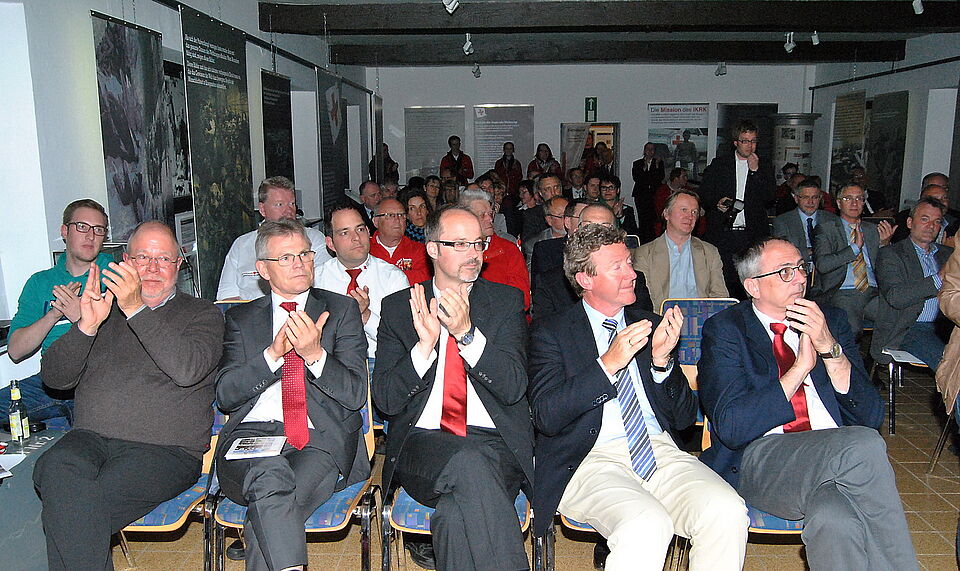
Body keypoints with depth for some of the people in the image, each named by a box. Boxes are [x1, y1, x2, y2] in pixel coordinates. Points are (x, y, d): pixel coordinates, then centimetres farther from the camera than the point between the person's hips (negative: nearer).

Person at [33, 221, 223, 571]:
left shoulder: (202, 314, 9)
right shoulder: (104, 308, 21)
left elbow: (188, 370, -13)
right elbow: (54, 377, 12)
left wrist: (136, 310, -18)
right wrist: (87, 326, -6)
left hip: (163, 450, -3)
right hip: (89, 439, 4)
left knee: (72, 509, -28)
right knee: (58, 470, -31)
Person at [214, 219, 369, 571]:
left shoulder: (341, 310, 12)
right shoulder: (241, 319, 17)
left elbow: (355, 394, 2)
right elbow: (225, 395, 4)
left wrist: (315, 354, -16)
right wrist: (273, 353, -12)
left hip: (320, 440, -1)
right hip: (252, 434, 1)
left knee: (266, 505, -31)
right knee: (270, 475, -34)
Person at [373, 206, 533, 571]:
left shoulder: (507, 301, 8)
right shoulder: (397, 308, 9)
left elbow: (514, 387, -4)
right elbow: (385, 400, 1)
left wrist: (467, 334, -18)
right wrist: (425, 345, -16)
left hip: (495, 445, 0)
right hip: (423, 443, 0)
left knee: (456, 510, -33)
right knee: (470, 464, -34)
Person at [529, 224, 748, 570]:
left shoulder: (651, 326, 17)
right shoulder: (551, 334, 5)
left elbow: (685, 418, 13)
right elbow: (546, 418, -9)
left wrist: (662, 360, -5)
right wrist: (608, 364, -16)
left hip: (660, 451, 5)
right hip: (591, 460, -4)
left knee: (727, 511, -24)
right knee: (647, 525, -33)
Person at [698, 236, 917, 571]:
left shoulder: (831, 322, 16)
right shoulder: (724, 329, 4)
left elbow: (872, 416, 9)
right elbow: (730, 427, -9)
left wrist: (829, 347, -6)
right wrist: (801, 366, -8)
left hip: (834, 460, 3)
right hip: (758, 460, -3)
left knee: (833, 518, -33)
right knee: (864, 445, -30)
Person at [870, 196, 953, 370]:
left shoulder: (948, 253, 22)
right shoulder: (890, 254, 3)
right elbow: (895, 297, -12)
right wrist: (939, 279, -19)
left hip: (944, 325, 5)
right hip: (908, 329, -5)